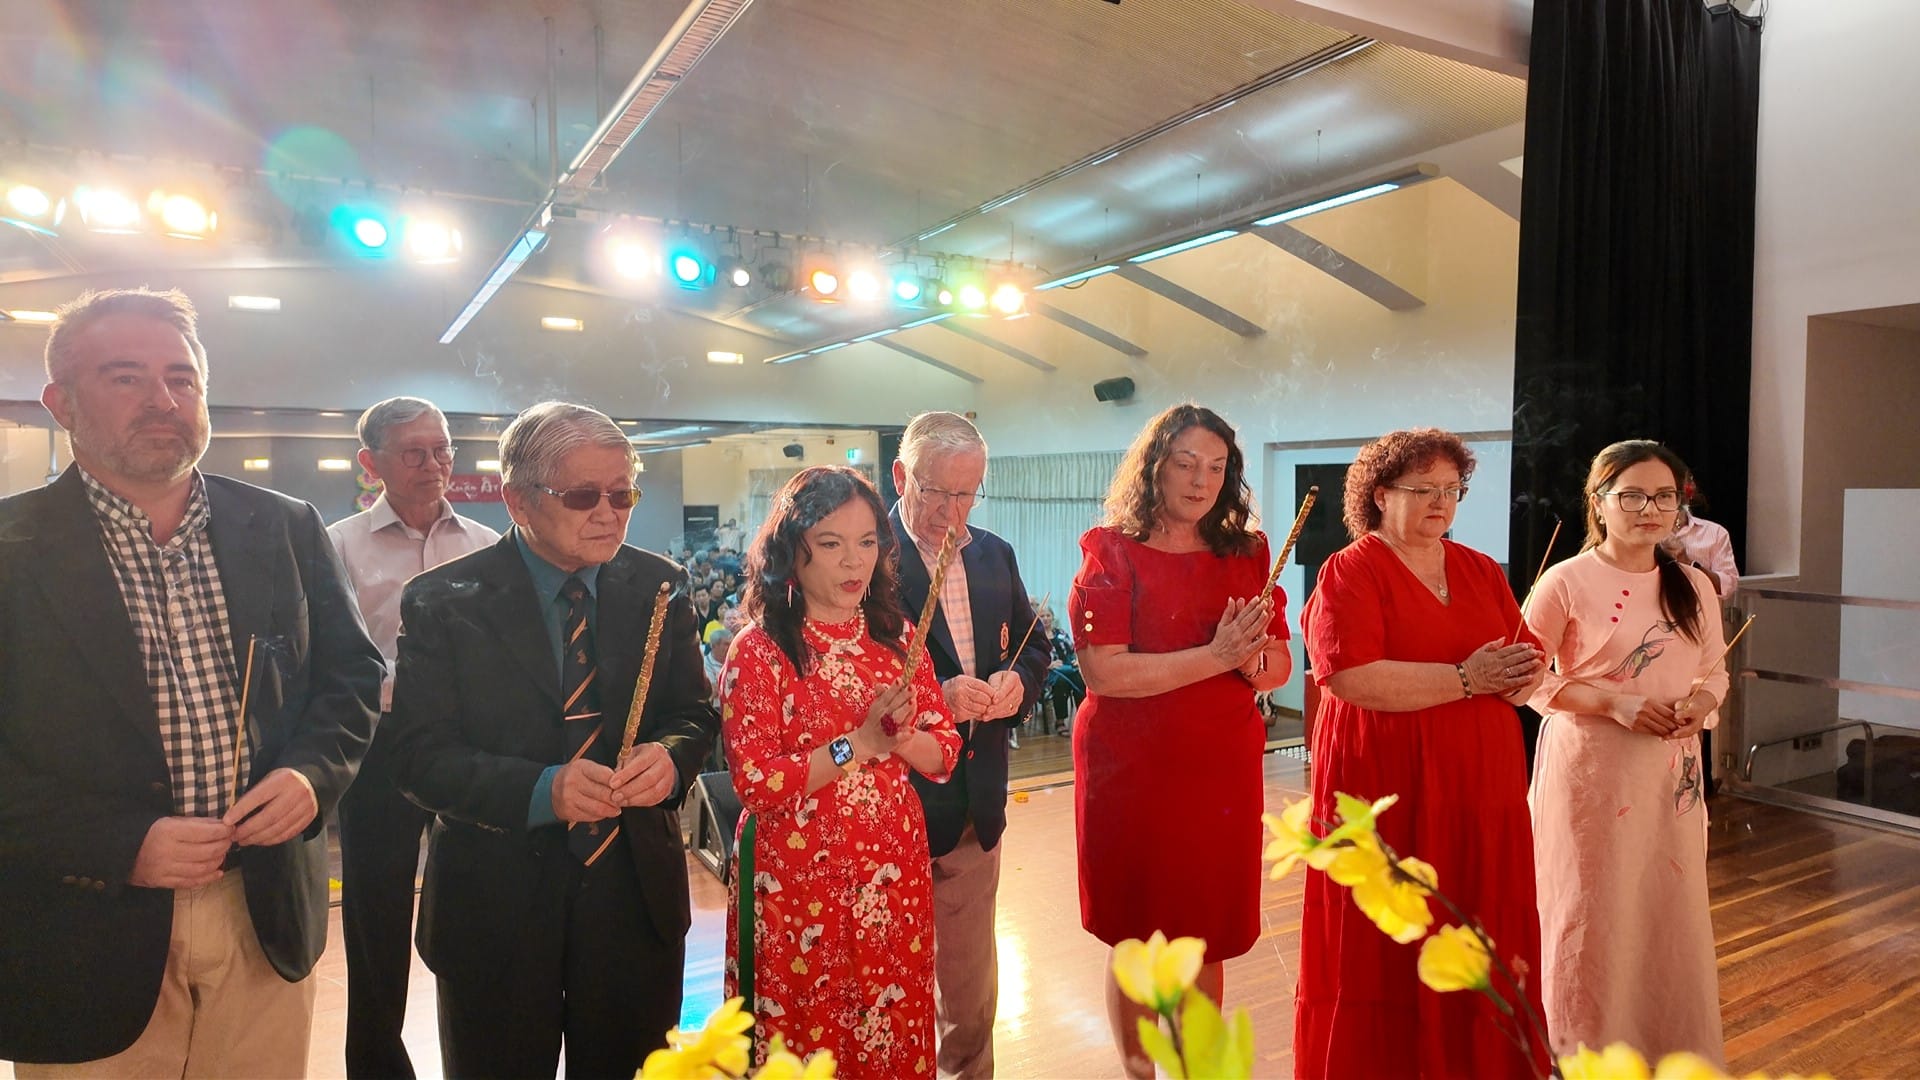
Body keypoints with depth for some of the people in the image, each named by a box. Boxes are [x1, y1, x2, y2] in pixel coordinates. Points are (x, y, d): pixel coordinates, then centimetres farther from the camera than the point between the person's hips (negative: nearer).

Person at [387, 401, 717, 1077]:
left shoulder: (658, 587, 0)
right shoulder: (443, 603, -8)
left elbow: (692, 712, 4)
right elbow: (420, 755, -11)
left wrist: (670, 755, -19)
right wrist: (539, 789, -27)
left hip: (637, 896, 3)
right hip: (497, 905, -2)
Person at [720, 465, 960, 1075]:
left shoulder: (896, 638, 3)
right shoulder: (759, 652, -11)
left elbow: (944, 754, 4)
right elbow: (754, 784, -17)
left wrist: (902, 738, -17)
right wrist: (859, 742, -22)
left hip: (894, 876, 4)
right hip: (798, 883, -4)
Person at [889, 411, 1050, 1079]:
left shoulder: (995, 556, 7)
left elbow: (1032, 649, 15)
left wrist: (1017, 684, -7)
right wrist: (934, 698, -27)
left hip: (977, 804, 6)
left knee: (971, 978, 21)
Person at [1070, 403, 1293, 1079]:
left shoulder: (1247, 553, 8)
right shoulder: (1112, 552, -5)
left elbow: (1279, 669, 9)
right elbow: (1102, 671, -17)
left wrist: (1252, 658, -14)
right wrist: (1216, 655, -20)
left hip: (1223, 768, 4)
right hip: (1132, 769, -3)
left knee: (1205, 942, 14)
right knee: (1137, 944, 9)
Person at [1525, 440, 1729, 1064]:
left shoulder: (1694, 586, 6)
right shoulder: (1568, 581, -9)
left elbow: (1714, 672, 14)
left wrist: (1700, 704, -8)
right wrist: (1614, 702, -17)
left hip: (1672, 771, 5)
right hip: (1590, 768, -4)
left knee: (1672, 910, 10)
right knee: (1592, 913, 3)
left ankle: (1673, 1048, 31)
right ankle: (1584, 1049, 23)